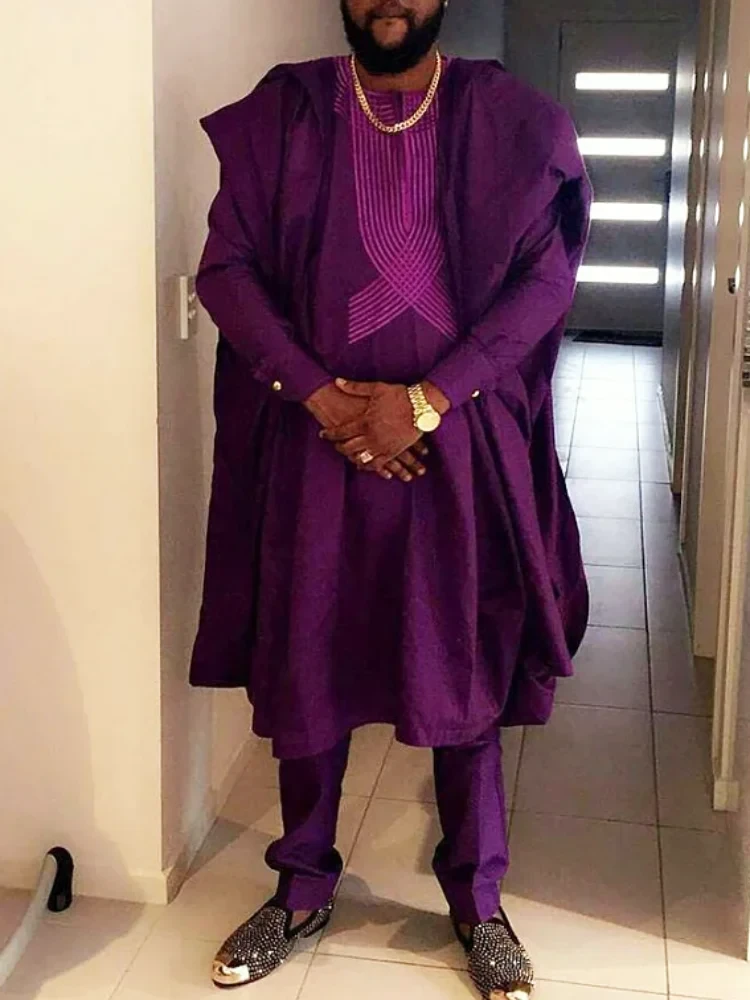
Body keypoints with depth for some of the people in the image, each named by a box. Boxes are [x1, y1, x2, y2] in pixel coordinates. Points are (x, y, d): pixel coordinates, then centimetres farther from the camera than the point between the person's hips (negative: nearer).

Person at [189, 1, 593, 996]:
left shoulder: (508, 119, 1)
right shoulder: (283, 113, 4)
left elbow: (545, 277, -6)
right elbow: (227, 266, -1)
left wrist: (425, 399, -15)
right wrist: (321, 394, -13)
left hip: (459, 440, -1)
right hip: (316, 437, 1)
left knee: (465, 666, 7)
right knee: (307, 663, 8)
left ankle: (478, 901, 26)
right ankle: (303, 889, 28)